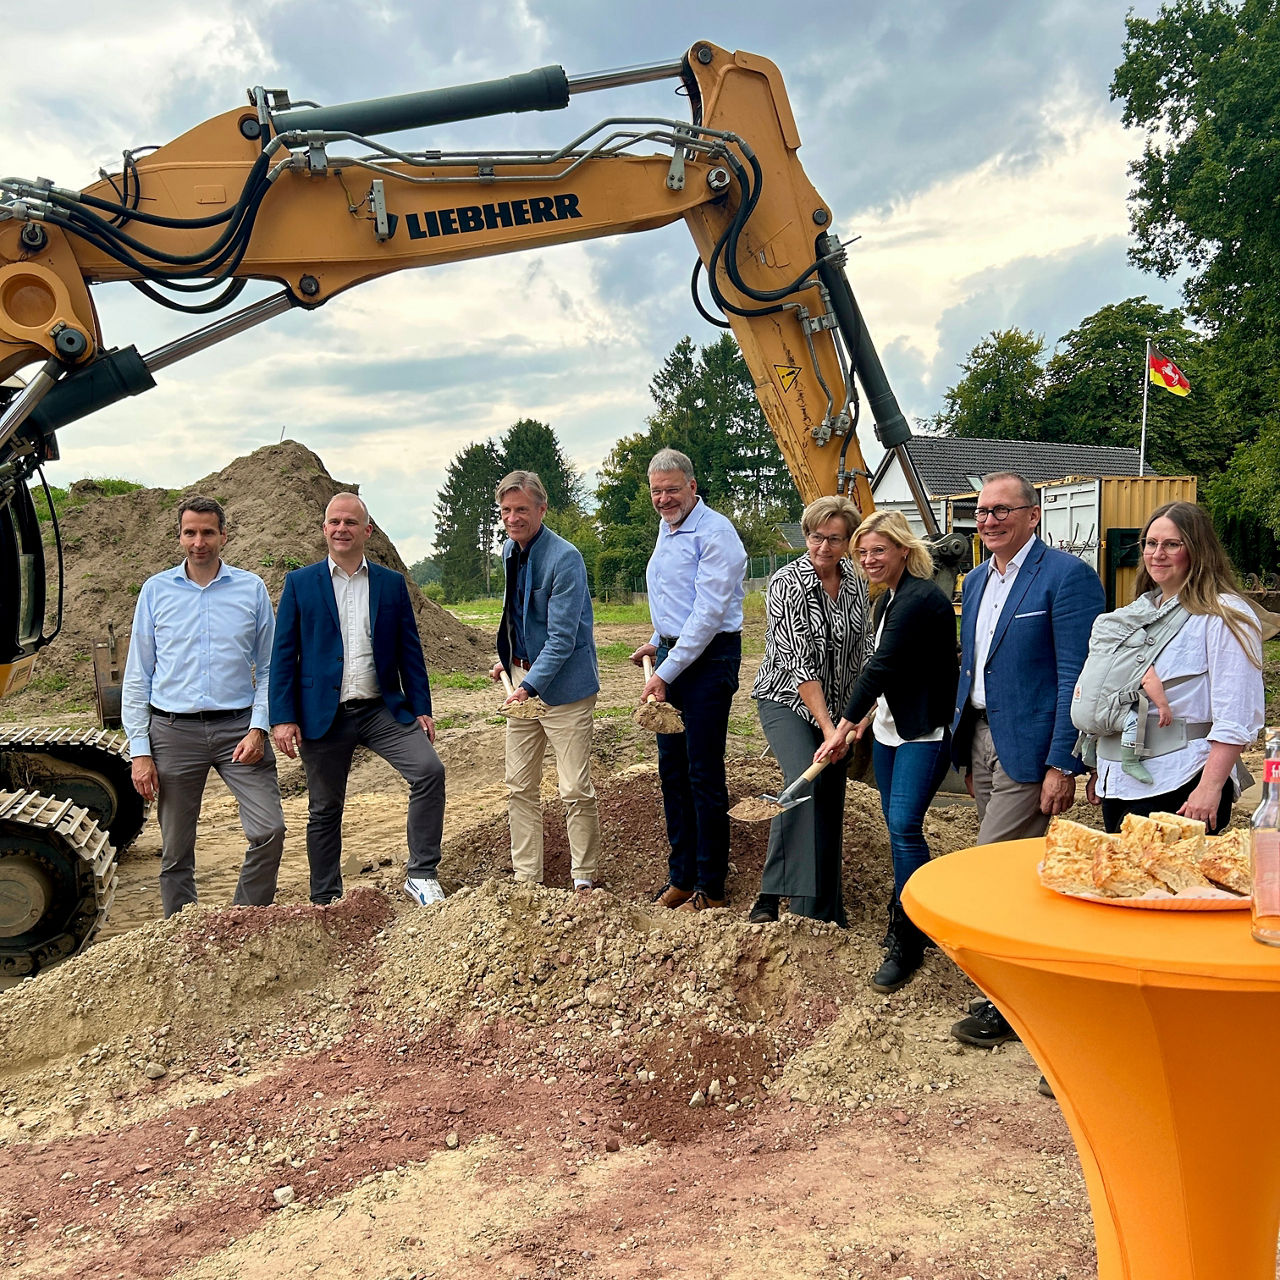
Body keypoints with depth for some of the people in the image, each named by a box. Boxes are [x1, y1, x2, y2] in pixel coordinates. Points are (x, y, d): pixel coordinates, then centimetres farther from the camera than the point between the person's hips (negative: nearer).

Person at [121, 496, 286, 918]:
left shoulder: (251, 589, 5)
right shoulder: (156, 590, 6)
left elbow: (268, 667, 8)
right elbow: (137, 676, 7)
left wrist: (258, 728, -6)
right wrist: (140, 750, 0)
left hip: (238, 728, 0)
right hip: (174, 731, 1)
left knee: (269, 829, -12)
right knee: (176, 850, 7)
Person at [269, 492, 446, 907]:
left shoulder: (392, 584, 7)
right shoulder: (300, 584, 3)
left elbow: (410, 651, 9)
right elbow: (283, 655, 1)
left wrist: (421, 709, 2)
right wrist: (283, 718, -7)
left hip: (382, 709, 1)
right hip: (324, 715, -1)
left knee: (430, 770, -19)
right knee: (324, 809, 9)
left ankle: (421, 875, -8)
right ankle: (325, 900, 26)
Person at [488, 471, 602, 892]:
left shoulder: (565, 559, -18)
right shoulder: (509, 550, 7)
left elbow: (562, 638, -21)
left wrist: (531, 684, -28)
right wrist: (507, 661, 15)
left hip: (563, 685, -8)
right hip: (522, 682, 8)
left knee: (575, 790, -3)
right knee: (519, 787, 11)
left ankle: (584, 880, 13)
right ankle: (526, 879, 21)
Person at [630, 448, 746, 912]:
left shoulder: (714, 532, -13)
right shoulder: (666, 530, 16)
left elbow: (708, 613, -19)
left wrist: (666, 673, -19)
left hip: (708, 660, -9)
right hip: (672, 654, 9)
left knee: (704, 774, -4)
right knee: (671, 769, 11)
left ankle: (710, 888, 7)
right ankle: (681, 876, 23)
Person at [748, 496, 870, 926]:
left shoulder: (854, 579, -2)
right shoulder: (786, 584, -19)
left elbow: (862, 648, 10)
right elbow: (799, 663, -23)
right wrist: (826, 726, -27)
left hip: (837, 706, 5)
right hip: (787, 700, -5)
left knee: (831, 801, 6)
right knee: (805, 781, -28)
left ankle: (829, 910, 20)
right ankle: (772, 894, -21)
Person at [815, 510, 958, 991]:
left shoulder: (921, 599, -19)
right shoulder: (889, 598, 11)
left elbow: (883, 665, -22)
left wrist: (844, 726, -21)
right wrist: (871, 712, 13)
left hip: (925, 731, -10)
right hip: (890, 728, 10)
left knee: (904, 825, -12)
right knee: (897, 825, 12)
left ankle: (906, 943, -3)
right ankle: (912, 920, 24)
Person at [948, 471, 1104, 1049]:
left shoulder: (1067, 576, -12)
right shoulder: (976, 580, 13)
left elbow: (1077, 677, -16)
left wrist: (1062, 765, -19)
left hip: (1028, 749, -7)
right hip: (981, 740, 8)